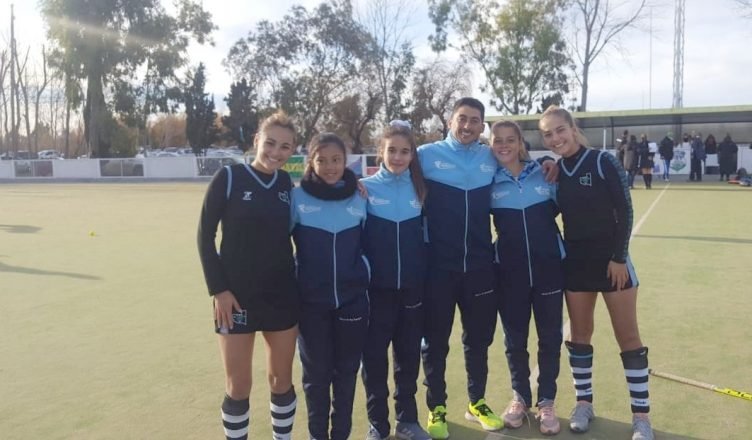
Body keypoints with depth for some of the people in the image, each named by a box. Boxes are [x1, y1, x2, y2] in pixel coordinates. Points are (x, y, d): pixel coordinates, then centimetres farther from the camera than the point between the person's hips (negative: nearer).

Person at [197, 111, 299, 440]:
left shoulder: (287, 183, 3)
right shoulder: (229, 177, -9)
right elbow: (205, 235, -7)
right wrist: (218, 289, -12)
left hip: (282, 295, 4)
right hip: (237, 296, -3)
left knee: (281, 379, 13)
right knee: (238, 386, 5)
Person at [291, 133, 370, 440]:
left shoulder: (360, 197, 0)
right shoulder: (298, 197, -6)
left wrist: (364, 273, 7)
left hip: (352, 299, 2)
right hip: (311, 301, -2)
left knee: (346, 370, 12)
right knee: (316, 373, 8)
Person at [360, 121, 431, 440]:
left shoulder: (419, 188, 3)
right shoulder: (365, 188, -5)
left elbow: (427, 234, 11)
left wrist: (427, 276, 7)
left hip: (413, 287, 3)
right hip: (376, 288, -2)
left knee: (409, 356, 12)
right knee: (374, 357, 6)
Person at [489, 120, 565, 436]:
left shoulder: (544, 173, 1)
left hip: (548, 267, 0)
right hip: (509, 272, 0)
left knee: (550, 337, 7)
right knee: (514, 338, 10)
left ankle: (546, 402, 24)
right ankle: (520, 397, 31)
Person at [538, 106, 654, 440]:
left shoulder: (603, 162, -10)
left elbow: (624, 211, -11)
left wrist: (619, 257, -13)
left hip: (612, 259, -4)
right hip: (575, 261, 4)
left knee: (627, 335, 2)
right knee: (579, 333, 10)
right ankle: (584, 402, 25)